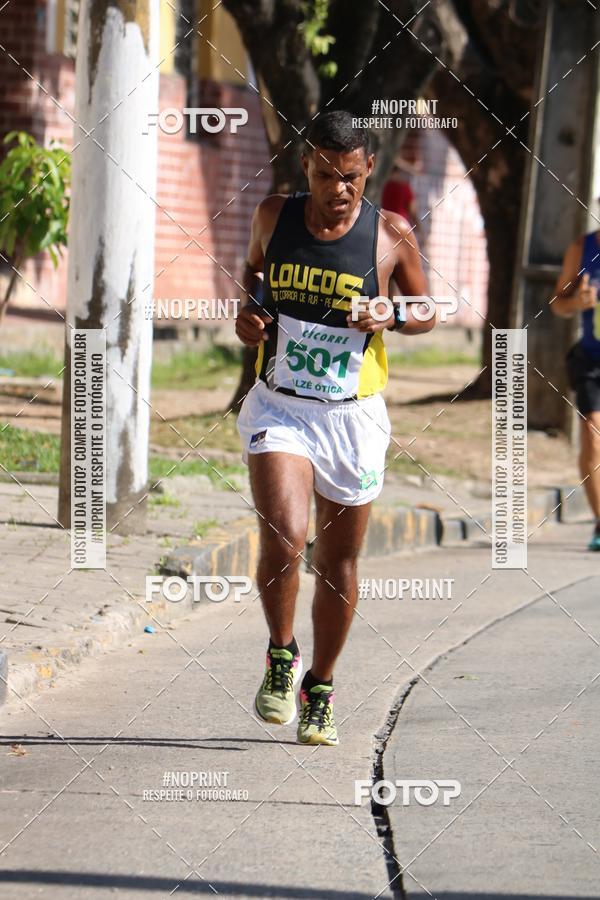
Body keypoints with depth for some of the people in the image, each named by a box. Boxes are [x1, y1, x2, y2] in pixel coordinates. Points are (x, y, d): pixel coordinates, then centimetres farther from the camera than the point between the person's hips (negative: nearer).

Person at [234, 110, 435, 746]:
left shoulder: (391, 235, -5)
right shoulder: (273, 215, -1)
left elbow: (427, 311, 8)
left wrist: (391, 317, -14)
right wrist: (247, 312, 0)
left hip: (353, 416, 0)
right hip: (278, 408, 0)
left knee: (338, 562, 10)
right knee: (282, 539, -21)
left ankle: (319, 689, 29)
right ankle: (280, 657, 4)